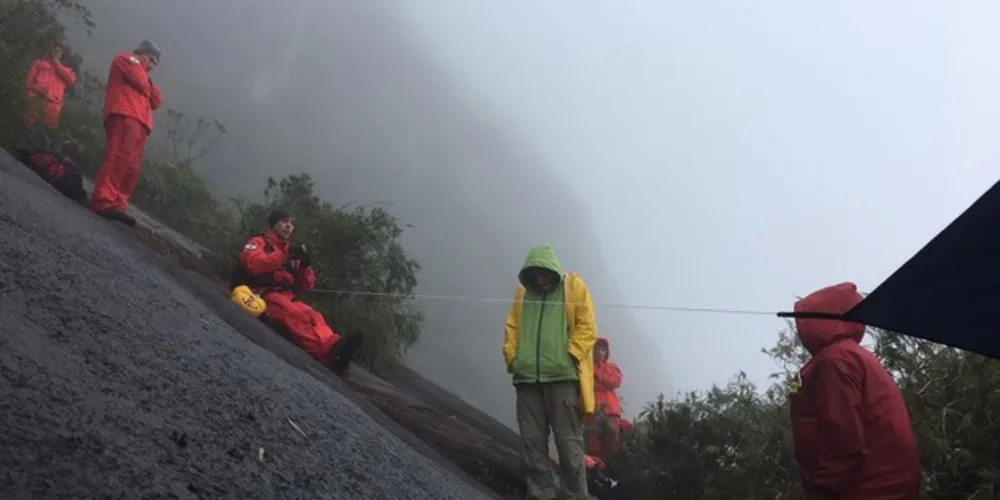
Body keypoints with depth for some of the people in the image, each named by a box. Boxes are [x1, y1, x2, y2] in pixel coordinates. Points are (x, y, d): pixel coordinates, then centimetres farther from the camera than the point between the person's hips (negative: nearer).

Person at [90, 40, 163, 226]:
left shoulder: (141, 76, 39)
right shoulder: (126, 60, 16)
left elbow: (156, 102, 27)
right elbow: (141, 83, -2)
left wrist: (148, 83, 17)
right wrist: (146, 81, 19)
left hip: (138, 124, 9)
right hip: (125, 117, -9)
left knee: (131, 168, -3)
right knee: (120, 159, -24)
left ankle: (116, 206, -11)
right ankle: (103, 202, -34)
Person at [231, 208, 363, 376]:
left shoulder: (292, 252, 26)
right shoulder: (258, 242, 12)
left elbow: (306, 286, 18)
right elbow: (253, 264, -12)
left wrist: (305, 266, -3)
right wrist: (285, 255, -19)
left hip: (285, 297, 5)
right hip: (259, 294, -5)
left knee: (313, 315, -27)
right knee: (293, 314, -36)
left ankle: (334, 346, -59)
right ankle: (329, 351, -61)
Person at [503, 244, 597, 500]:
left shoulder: (573, 286, 5)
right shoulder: (522, 292, 17)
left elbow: (587, 327, -1)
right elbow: (511, 327, 17)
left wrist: (570, 356, -11)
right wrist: (512, 357, 2)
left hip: (563, 376, -4)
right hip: (527, 378, 4)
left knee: (568, 442, -3)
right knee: (531, 441, 4)